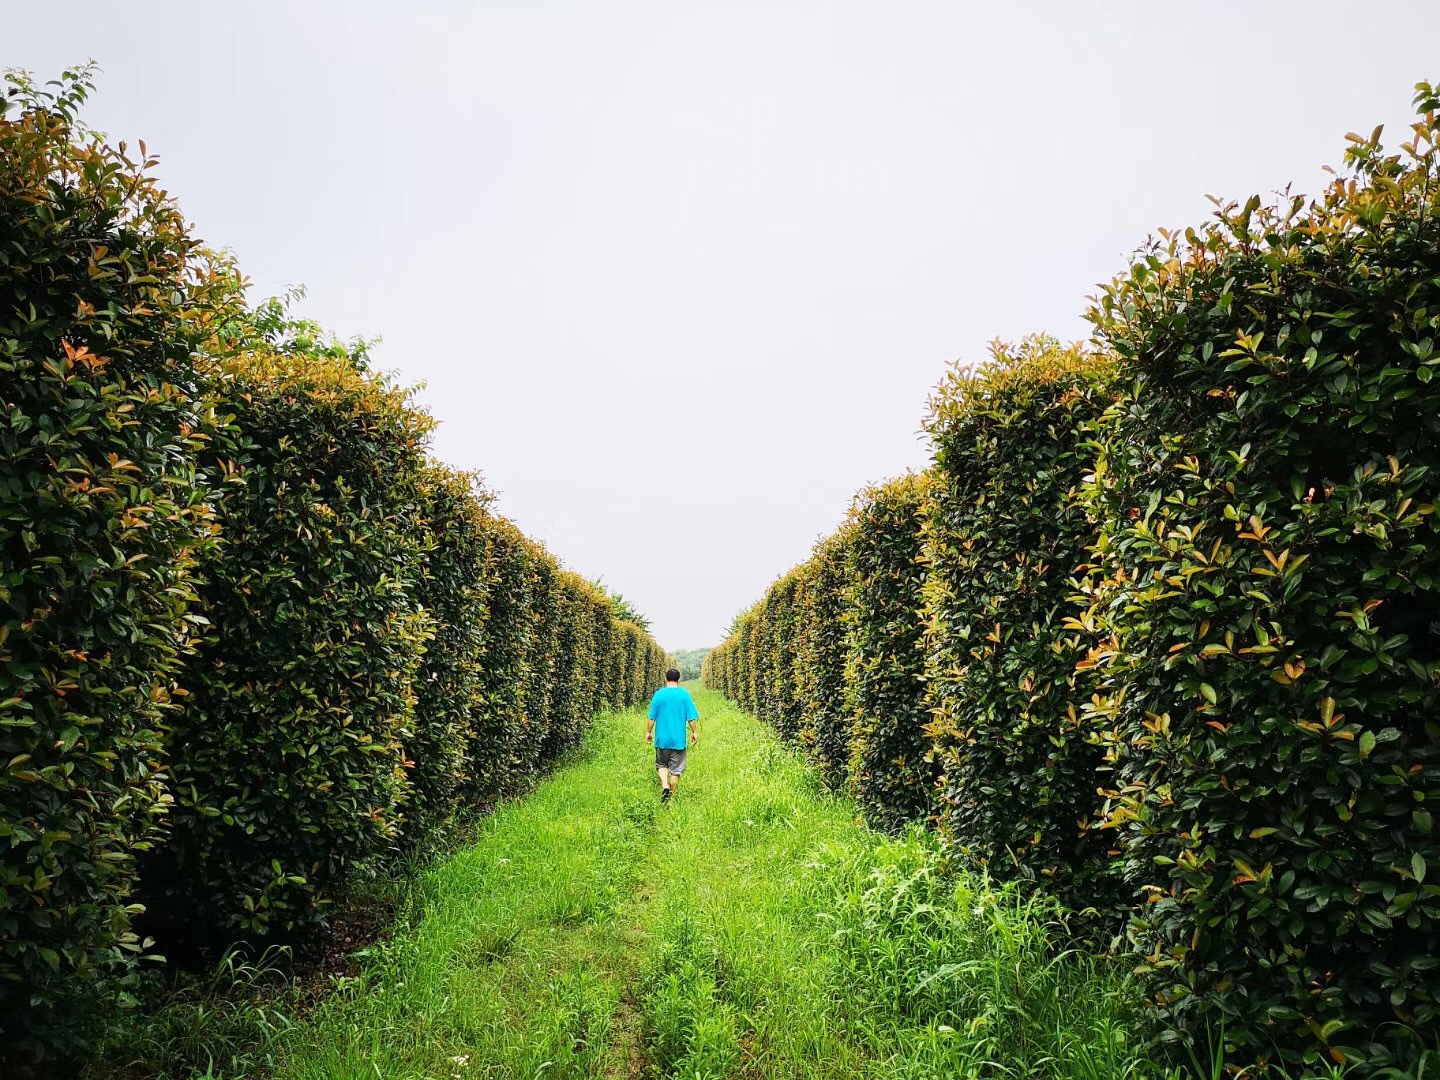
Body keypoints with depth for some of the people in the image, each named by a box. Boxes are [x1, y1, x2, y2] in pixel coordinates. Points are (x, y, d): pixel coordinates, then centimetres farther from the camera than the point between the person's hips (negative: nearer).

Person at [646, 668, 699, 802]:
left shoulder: (659, 694, -3)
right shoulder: (684, 694, -4)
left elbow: (652, 717, -1)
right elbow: (691, 717, -2)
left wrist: (648, 732, 11)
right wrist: (694, 732, 10)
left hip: (662, 738, 1)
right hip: (679, 739, -1)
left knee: (661, 764, 17)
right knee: (676, 770, 8)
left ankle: (664, 786, -6)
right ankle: (671, 797, 12)